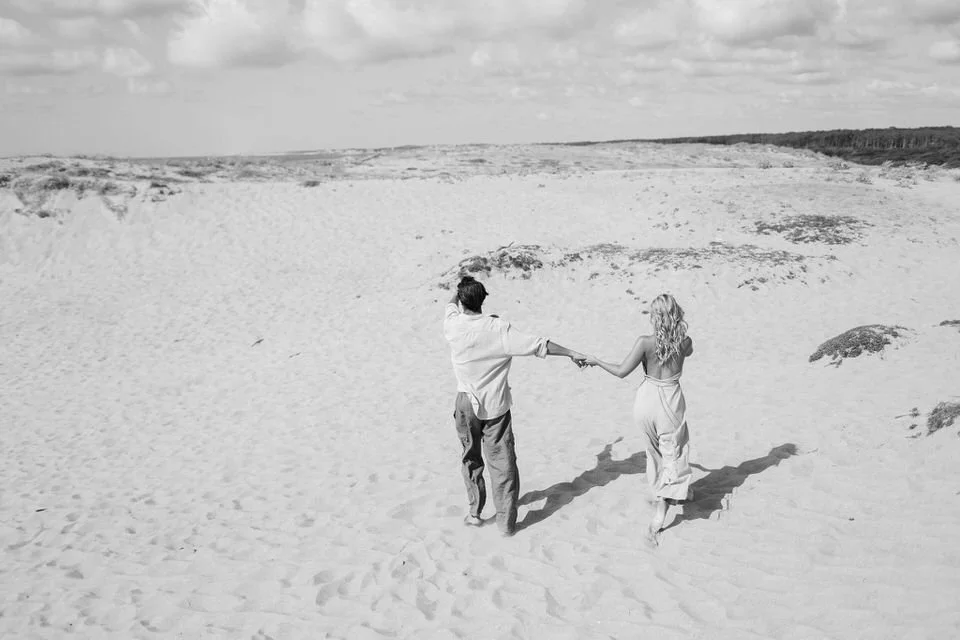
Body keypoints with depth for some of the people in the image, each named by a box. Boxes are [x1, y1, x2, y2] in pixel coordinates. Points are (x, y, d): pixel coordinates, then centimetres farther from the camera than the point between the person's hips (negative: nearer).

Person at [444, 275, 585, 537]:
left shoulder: (453, 326, -10)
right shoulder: (498, 328, -14)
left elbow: (450, 305, 14)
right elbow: (537, 345, -14)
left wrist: (461, 290, 30)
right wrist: (572, 353, -5)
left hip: (467, 403, 1)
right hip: (496, 405, -1)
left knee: (471, 458, 20)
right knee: (502, 461, 6)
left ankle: (475, 512, 27)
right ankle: (506, 522, 11)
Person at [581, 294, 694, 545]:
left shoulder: (645, 343, -18)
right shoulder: (686, 342, -10)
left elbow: (621, 371, -15)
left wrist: (596, 361, -2)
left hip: (647, 399, 0)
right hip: (671, 402, 0)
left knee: (655, 451, 25)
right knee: (672, 457, 7)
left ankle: (660, 496, 45)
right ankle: (658, 518, -2)